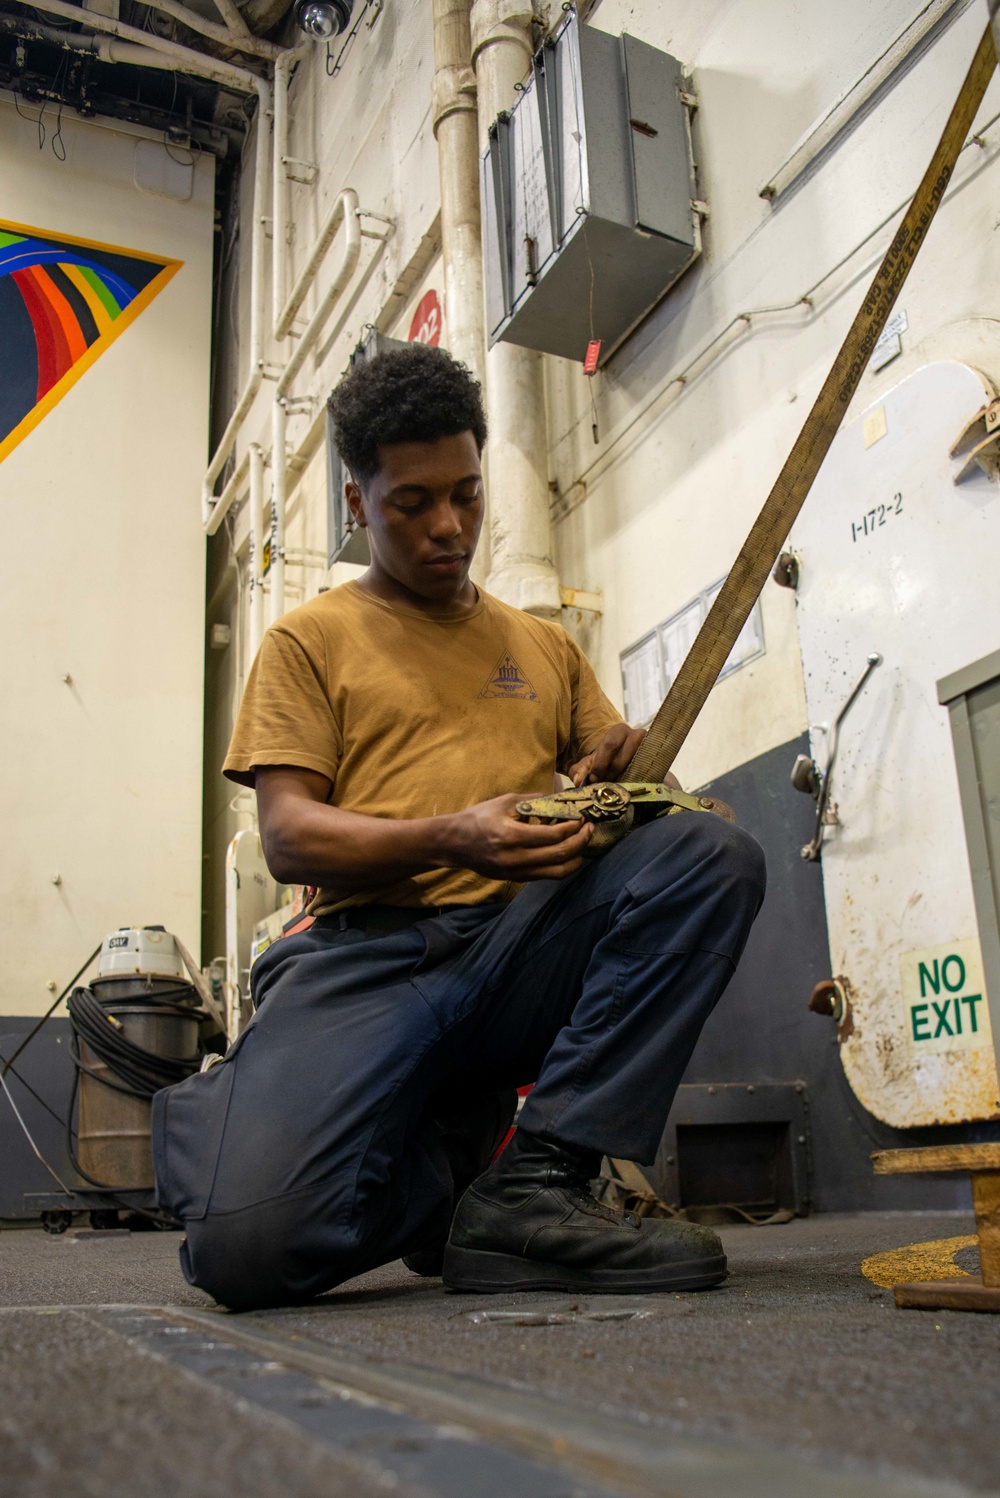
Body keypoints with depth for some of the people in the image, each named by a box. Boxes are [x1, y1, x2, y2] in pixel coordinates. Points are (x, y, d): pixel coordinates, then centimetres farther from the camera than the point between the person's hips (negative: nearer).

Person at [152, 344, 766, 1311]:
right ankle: (437, 1167, 6)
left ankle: (535, 1181, -22)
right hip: (370, 949, -3)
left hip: (523, 942, 3)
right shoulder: (310, 640, 11)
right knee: (252, 1243, -28)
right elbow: (288, 837, 0)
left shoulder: (544, 645, 23)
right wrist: (449, 841, -18)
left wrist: (627, 769, -6)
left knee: (714, 855, -25)